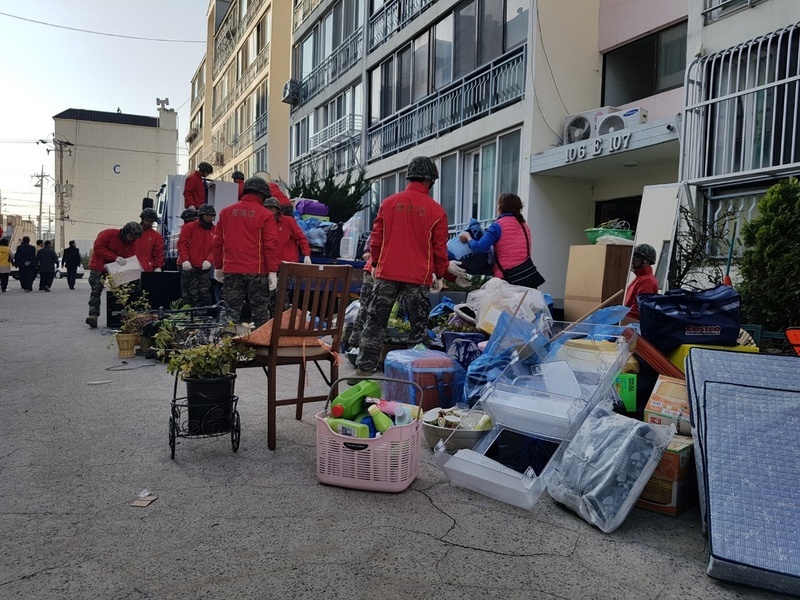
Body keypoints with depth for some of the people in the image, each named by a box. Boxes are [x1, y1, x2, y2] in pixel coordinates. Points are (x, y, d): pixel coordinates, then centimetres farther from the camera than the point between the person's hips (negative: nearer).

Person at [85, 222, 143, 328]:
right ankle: (93, 315, -14)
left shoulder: (132, 244, -2)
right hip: (98, 267, -4)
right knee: (96, 289, -10)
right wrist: (115, 257, -32)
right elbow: (98, 247, -24)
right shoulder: (108, 234, -15)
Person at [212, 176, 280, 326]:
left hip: (231, 271, 3)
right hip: (257, 272, -3)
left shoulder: (225, 212, 8)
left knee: (232, 311, 8)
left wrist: (218, 267, 17)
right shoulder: (265, 215, -4)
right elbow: (271, 245, -9)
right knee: (260, 312, 5)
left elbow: (217, 242, 10)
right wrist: (273, 271, -8)